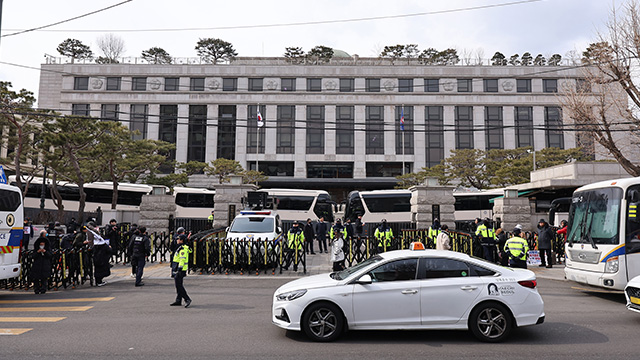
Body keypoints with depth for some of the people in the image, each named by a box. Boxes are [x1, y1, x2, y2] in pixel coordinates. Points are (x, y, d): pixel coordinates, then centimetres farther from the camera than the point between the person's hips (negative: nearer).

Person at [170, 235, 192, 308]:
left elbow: (182, 260, -24)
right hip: (179, 270, 11)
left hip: (180, 270, -11)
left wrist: (179, 270, -26)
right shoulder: (181, 248, 17)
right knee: (178, 286, 12)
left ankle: (187, 299, -9)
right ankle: (178, 301, 16)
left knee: (179, 286, -10)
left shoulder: (183, 249, -17)